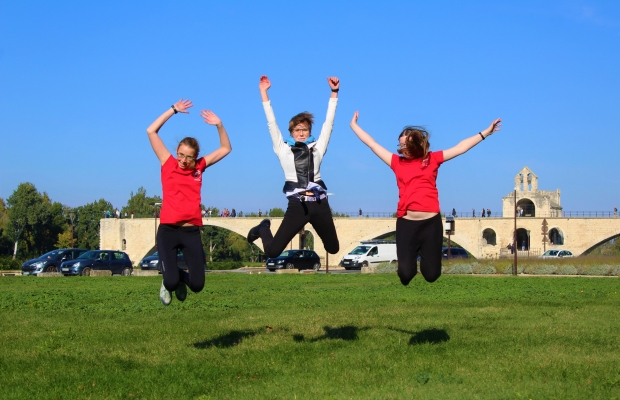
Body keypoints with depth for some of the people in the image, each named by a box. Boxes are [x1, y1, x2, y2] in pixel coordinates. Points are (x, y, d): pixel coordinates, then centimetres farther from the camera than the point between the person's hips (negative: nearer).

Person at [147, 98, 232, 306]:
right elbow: (151, 131, 0)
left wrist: (219, 125, 0)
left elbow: (226, 149, 14)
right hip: (167, 230, -2)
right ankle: (169, 282, 25)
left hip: (191, 231, 2)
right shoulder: (168, 164, 4)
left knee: (197, 285, -1)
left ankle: (180, 277, 36)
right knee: (171, 281, -15)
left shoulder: (199, 167, 9)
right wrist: (173, 110, -1)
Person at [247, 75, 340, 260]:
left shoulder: (317, 148, 13)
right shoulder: (284, 150, 9)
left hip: (319, 204, 2)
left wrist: (334, 92, 3)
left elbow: (328, 122, 10)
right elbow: (272, 123, 7)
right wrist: (264, 93, 3)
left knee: (333, 249, 12)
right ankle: (264, 229, 28)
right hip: (297, 205, -2)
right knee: (272, 251, -8)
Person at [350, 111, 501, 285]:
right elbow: (372, 144, 16)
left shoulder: (432, 158, 8)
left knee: (431, 274, 3)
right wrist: (354, 125, 22)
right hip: (406, 223, 0)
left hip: (431, 222, 0)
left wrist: (485, 132, 11)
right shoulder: (397, 161, 9)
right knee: (405, 273, -4)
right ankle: (411, 256, 32)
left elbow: (461, 147, 11)